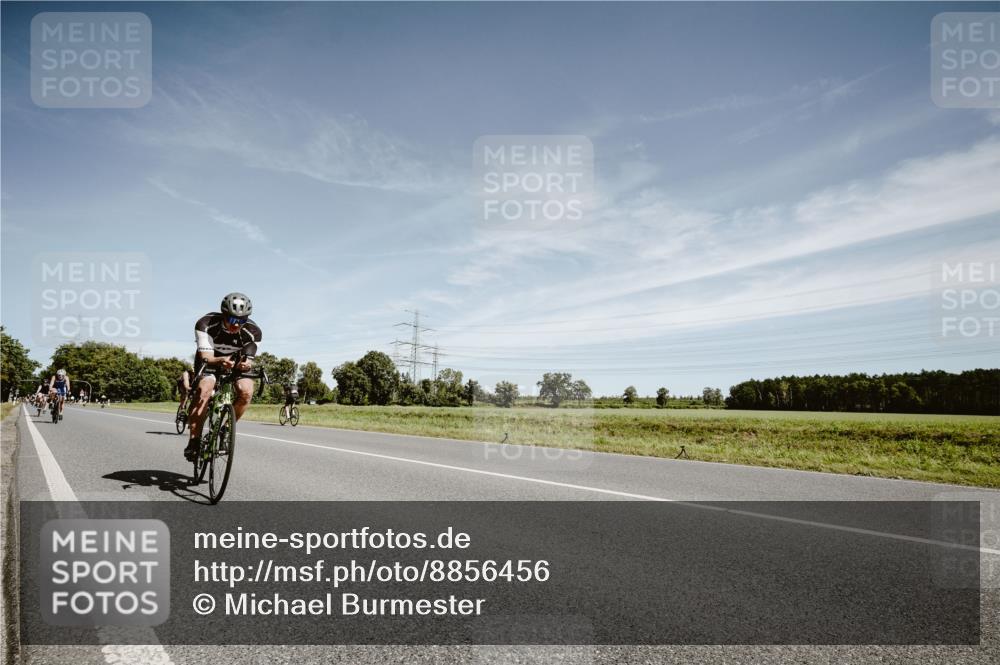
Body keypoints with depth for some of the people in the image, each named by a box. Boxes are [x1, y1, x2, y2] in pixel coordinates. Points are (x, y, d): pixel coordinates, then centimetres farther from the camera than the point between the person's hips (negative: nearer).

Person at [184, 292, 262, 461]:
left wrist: (246, 364, -48)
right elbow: (206, 358, -34)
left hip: (235, 362, 2)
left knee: (246, 391, -26)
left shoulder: (253, 331, -26)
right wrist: (221, 361, -56)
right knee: (204, 389, -31)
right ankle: (194, 440, -20)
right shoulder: (206, 324, -30)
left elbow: (248, 359, -22)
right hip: (210, 360, -1)